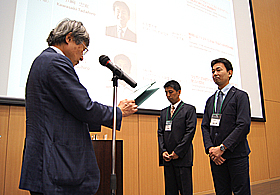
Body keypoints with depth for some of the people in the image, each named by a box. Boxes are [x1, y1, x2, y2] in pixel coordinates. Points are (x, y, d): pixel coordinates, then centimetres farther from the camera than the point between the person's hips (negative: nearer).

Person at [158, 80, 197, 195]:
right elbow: (160, 133, 13)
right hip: (167, 158, 5)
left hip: (183, 157, -5)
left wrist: (177, 152, -11)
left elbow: (190, 132, -7)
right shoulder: (164, 112, 17)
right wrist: (163, 151, -1)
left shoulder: (189, 109, 1)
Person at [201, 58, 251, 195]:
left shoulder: (240, 96, -1)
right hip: (216, 156, 5)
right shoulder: (210, 100, 16)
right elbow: (205, 126, 10)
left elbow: (244, 125, -12)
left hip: (236, 154, -4)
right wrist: (210, 148, -7)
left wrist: (222, 147, -16)